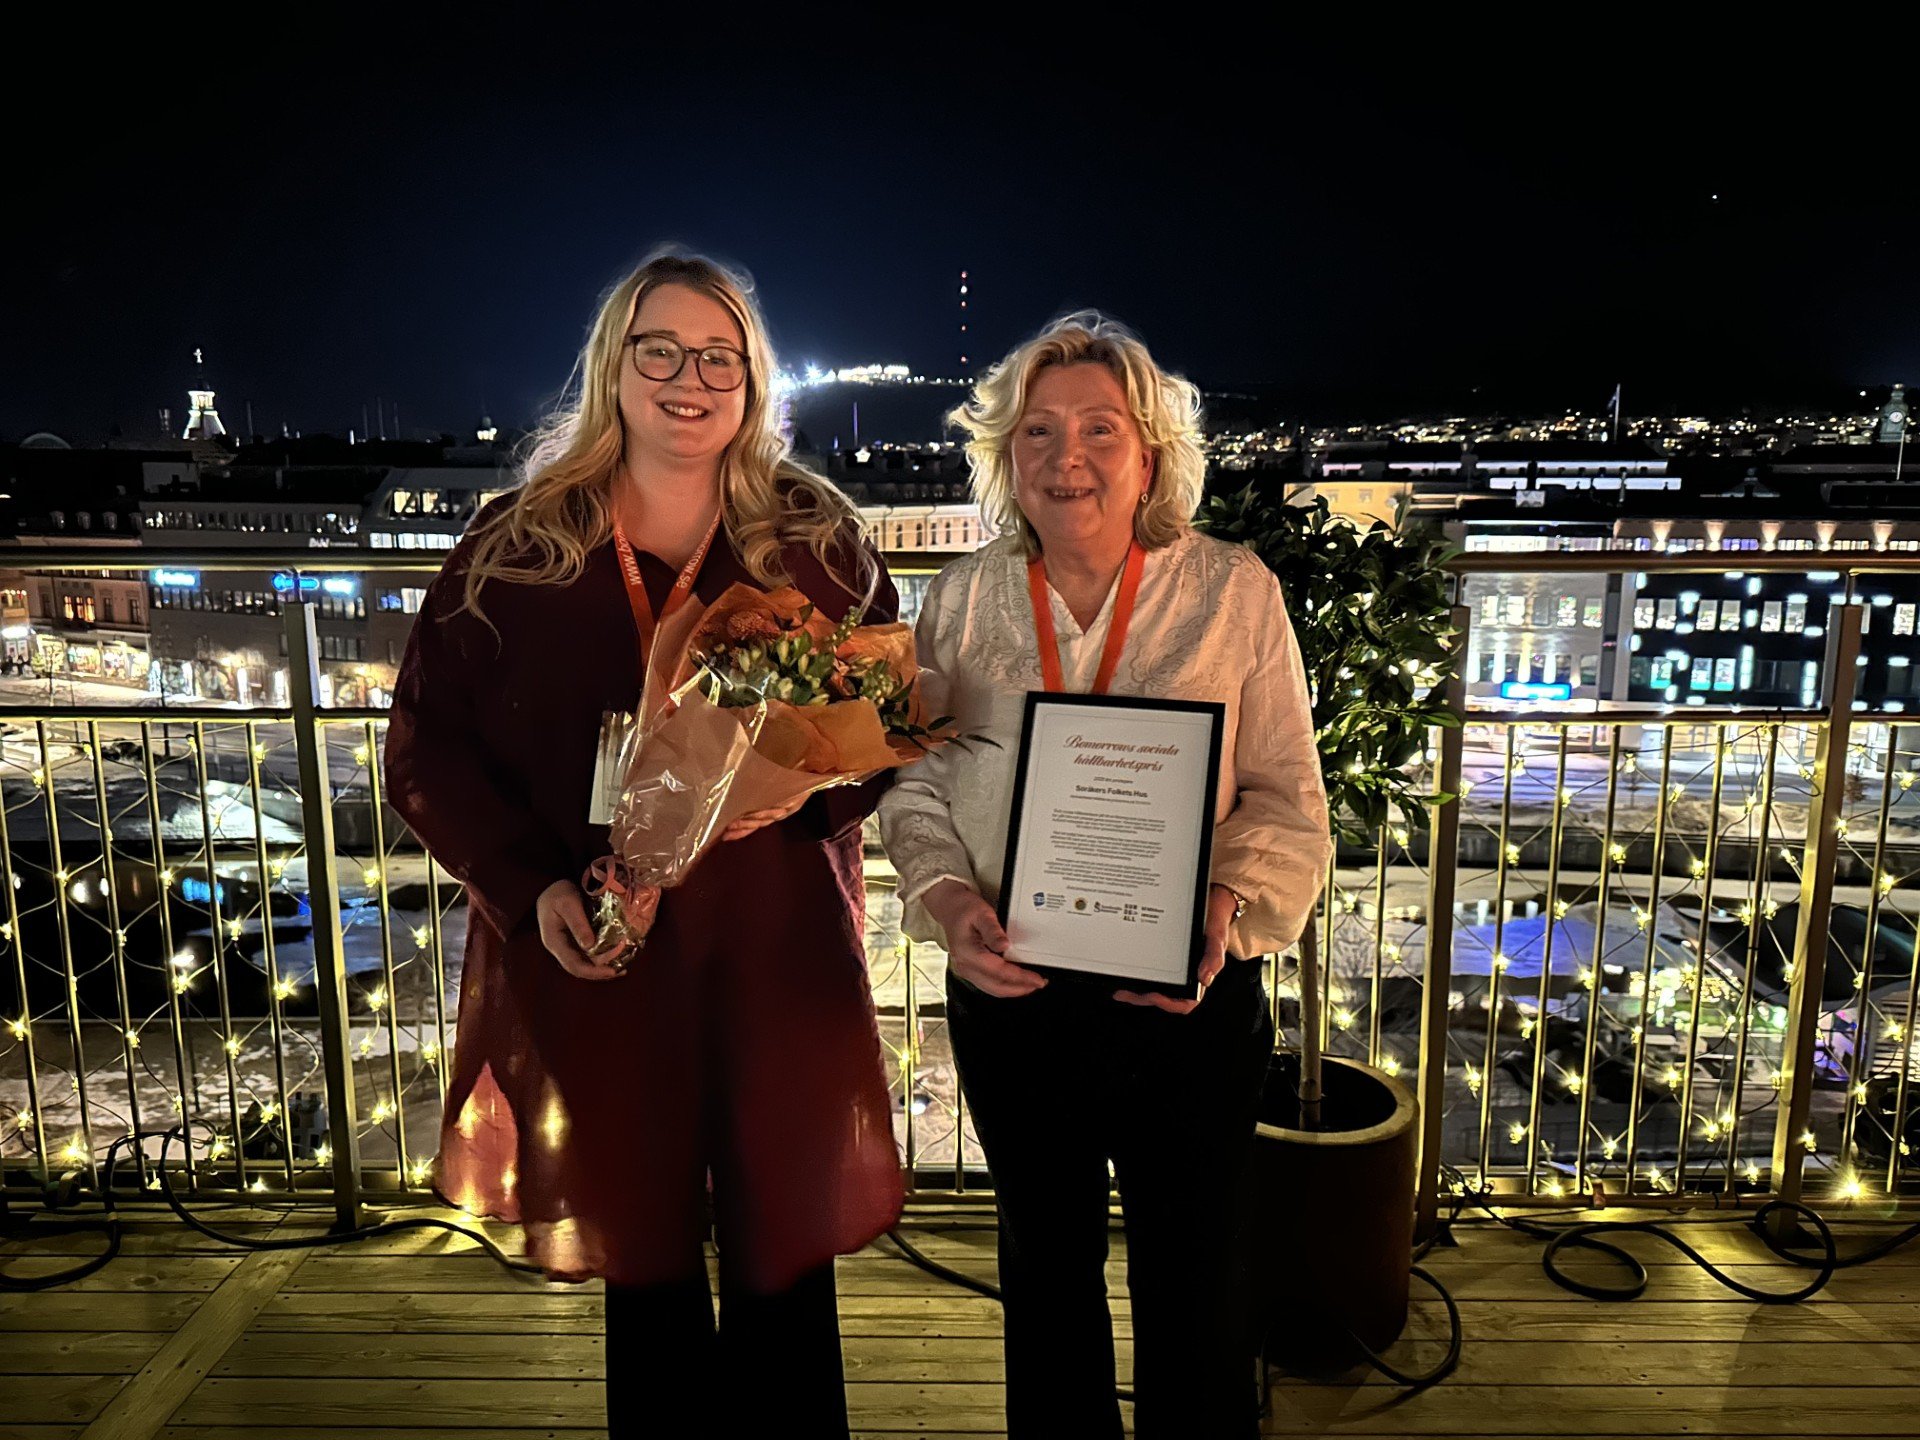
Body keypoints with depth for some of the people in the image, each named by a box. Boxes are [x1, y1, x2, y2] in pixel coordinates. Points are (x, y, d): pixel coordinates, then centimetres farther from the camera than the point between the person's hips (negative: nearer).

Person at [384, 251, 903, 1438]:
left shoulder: (818, 539, 1)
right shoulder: (514, 548, 1)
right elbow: (426, 747, 3)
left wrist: (794, 788, -17)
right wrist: (529, 885, -11)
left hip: (779, 952, 0)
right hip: (591, 953, 1)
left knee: (786, 1263, 11)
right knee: (644, 1264, 17)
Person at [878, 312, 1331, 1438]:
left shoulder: (1234, 591, -5)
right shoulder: (964, 597, 1)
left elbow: (1287, 796, -4)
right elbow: (914, 783, 4)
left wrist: (1226, 903, -22)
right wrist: (946, 897, -14)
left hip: (1187, 1004, -2)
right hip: (1010, 996, 3)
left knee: (1192, 1282, 14)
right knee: (1045, 1261, 22)